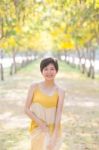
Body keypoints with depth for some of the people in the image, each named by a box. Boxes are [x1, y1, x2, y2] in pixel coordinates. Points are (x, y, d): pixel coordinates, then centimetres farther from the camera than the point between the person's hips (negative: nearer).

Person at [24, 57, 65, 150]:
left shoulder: (60, 92, -4)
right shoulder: (34, 87, -4)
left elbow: (58, 115, -10)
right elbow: (26, 109, -3)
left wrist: (54, 138, -17)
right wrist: (40, 123, -13)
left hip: (53, 129, 1)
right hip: (37, 128, 0)